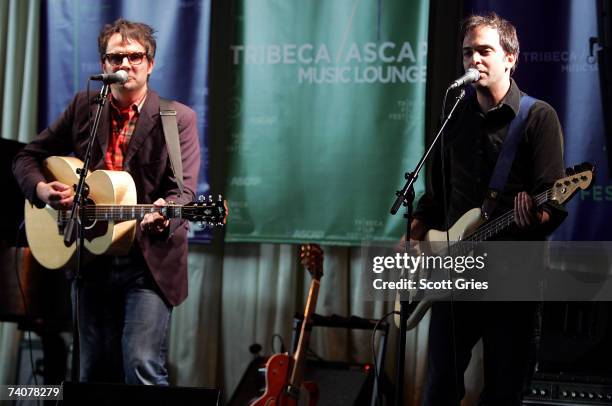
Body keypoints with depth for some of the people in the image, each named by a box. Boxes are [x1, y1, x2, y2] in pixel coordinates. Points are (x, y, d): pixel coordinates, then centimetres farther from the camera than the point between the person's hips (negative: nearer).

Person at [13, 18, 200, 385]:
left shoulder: (177, 118, -1)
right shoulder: (84, 107, 9)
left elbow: (184, 190, -9)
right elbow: (28, 158, 15)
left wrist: (163, 215, -32)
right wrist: (42, 189, -6)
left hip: (149, 261, -4)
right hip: (92, 261, 4)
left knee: (142, 368, -18)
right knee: (95, 374, 9)